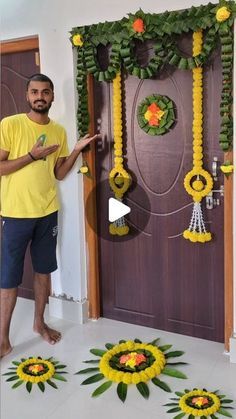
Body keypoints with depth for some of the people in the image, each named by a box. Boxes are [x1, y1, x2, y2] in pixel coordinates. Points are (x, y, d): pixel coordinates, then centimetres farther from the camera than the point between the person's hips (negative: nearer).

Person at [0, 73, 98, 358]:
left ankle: (39, 322, 33)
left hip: (48, 212, 5)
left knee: (44, 270, 15)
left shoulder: (59, 131, 7)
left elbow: (59, 173, 9)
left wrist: (77, 150, -4)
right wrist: (32, 155, -18)